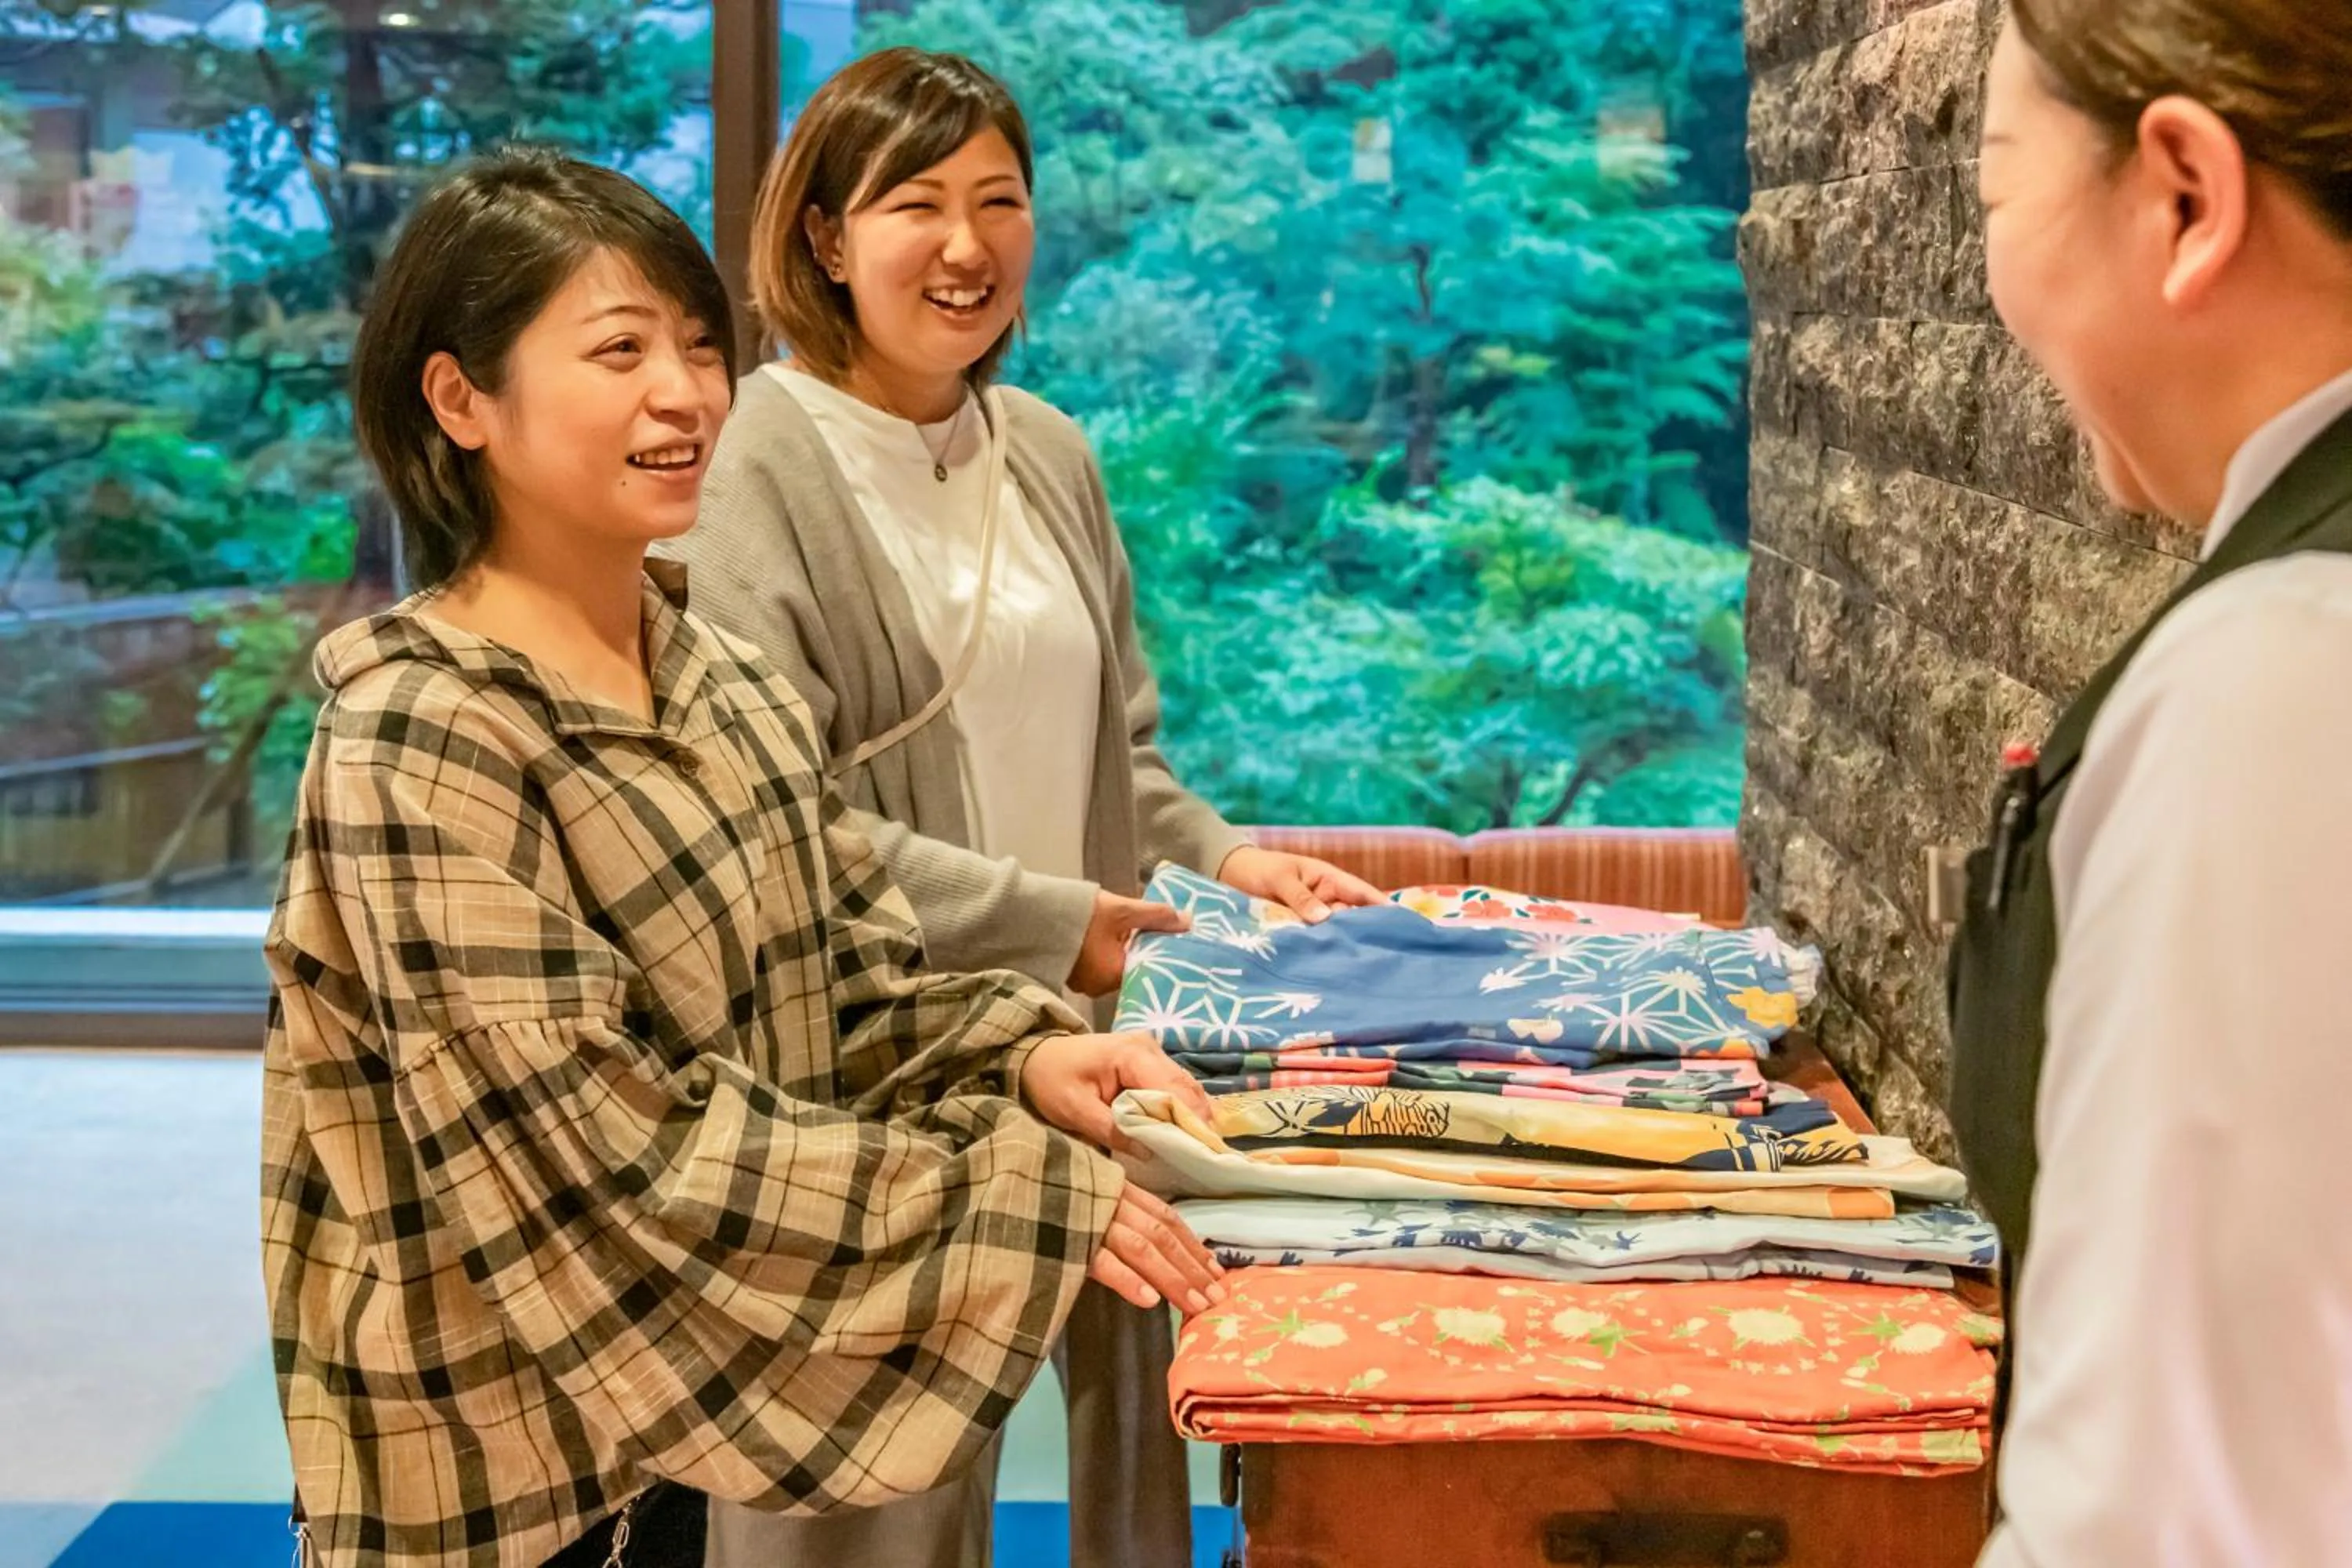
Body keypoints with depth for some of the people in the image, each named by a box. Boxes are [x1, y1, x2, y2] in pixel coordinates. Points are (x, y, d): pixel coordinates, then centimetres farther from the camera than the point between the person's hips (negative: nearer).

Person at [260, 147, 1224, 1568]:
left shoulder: (726, 687, 2)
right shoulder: (419, 742, -21)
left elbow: (852, 982, 5)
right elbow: (606, 1145, -25)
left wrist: (1021, 1056, -15)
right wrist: (1015, 1192, -24)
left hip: (673, 1396, 7)